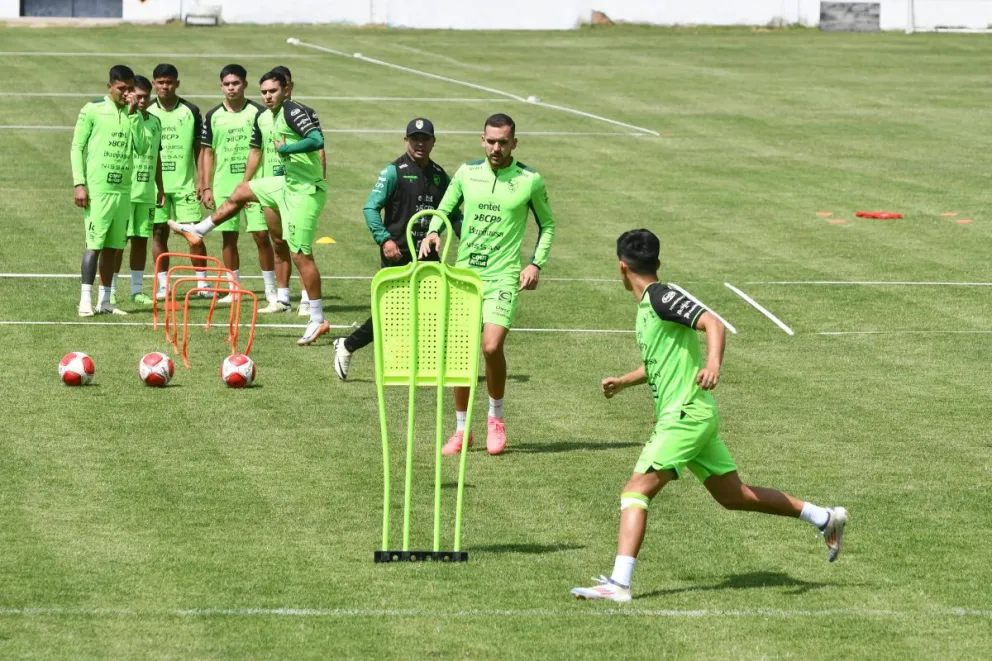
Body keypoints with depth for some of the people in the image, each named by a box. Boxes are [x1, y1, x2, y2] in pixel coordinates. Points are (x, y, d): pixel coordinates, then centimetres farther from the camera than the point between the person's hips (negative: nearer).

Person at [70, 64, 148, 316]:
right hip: (97, 189, -5)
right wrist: (79, 183, -9)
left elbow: (141, 148, -2)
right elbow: (77, 147, -2)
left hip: (123, 189, 5)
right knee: (94, 244, -9)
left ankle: (105, 301, 12)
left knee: (113, 246, 7)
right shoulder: (92, 111, -3)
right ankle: (85, 300, -8)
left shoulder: (134, 115, 11)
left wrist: (133, 114, -7)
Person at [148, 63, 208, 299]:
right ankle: (163, 285, 8)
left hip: (185, 182, -1)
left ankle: (203, 283, 4)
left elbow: (198, 148, 5)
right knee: (159, 233, 3)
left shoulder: (190, 111, 2)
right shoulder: (146, 112, 4)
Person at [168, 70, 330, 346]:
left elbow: (317, 140, -29)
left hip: (305, 191, -10)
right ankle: (198, 231, 44)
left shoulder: (293, 111, -17)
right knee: (241, 192, 25)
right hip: (289, 183, 10)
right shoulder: (274, 116, 12)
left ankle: (318, 320, -3)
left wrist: (284, 148, -20)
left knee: (300, 255, -8)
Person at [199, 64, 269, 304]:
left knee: (262, 236, -4)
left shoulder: (258, 112, 0)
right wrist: (206, 187, 4)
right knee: (229, 238, 5)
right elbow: (207, 153, 10)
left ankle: (271, 289, 5)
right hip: (224, 187, 2)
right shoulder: (213, 116, 6)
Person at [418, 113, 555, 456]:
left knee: (491, 346, -19)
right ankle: (461, 429, 16)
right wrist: (434, 232, -5)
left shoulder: (530, 180, -1)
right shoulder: (467, 173, 6)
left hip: (504, 275, -3)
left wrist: (536, 263, -1)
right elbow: (444, 208, 17)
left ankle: (496, 418, 5)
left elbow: (547, 224, 11)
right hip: (465, 271, 3)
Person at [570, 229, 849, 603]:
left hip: (686, 415, -10)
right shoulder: (648, 305, 17)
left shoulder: (662, 298, -12)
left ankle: (618, 583, -23)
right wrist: (623, 382, 33)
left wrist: (713, 363, -41)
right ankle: (825, 518, 25)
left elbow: (713, 324, -25)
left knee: (636, 490, -15)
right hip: (693, 418, 10)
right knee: (733, 495, 17)